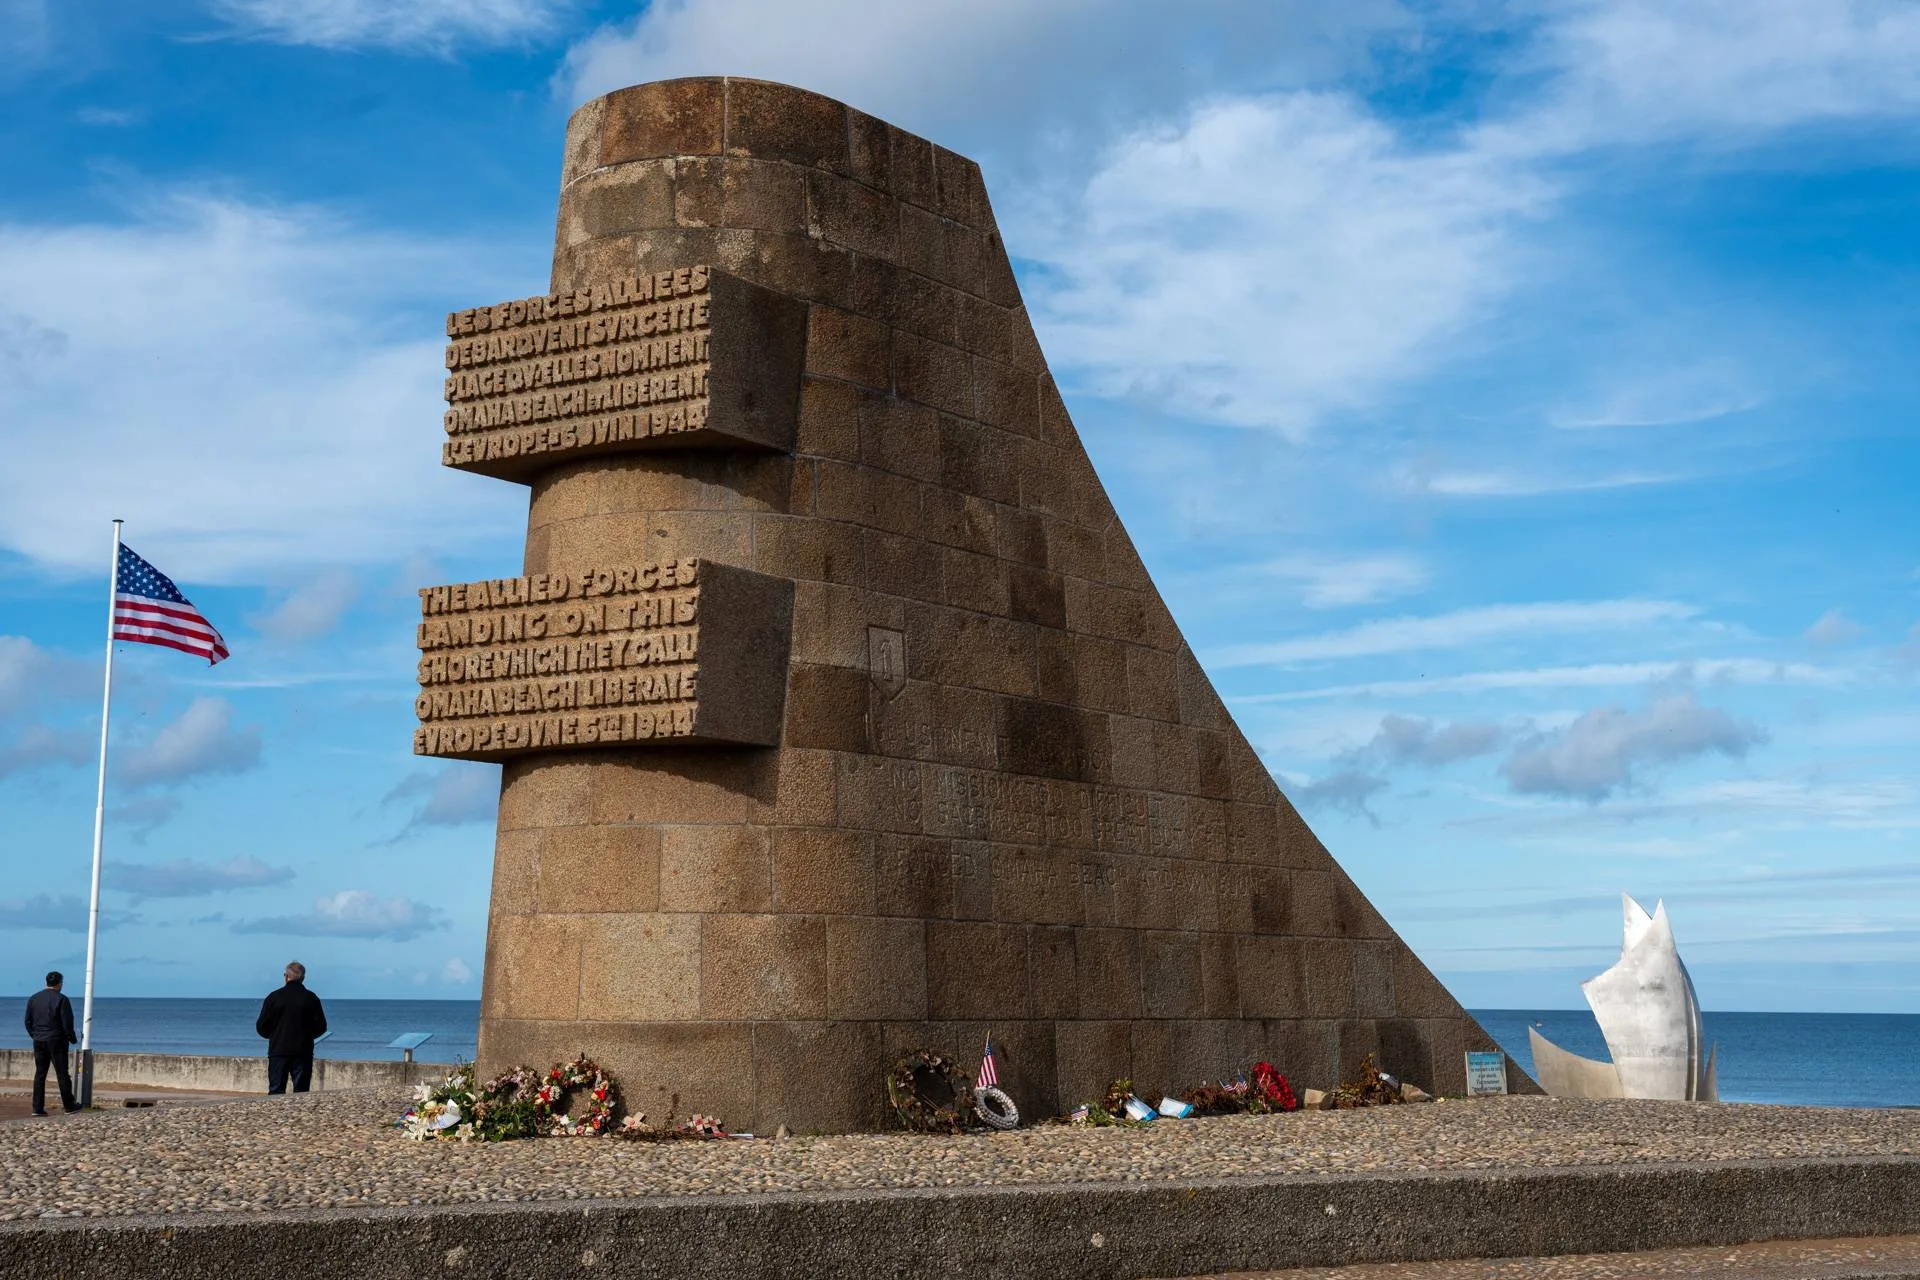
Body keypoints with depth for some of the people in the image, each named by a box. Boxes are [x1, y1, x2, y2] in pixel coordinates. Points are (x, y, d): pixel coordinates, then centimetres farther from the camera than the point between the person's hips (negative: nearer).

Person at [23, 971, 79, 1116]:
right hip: (56, 1041, -4)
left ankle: (38, 1107, 2)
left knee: (40, 1074, 7)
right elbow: (67, 1023, -12)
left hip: (39, 1042, 4)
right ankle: (68, 1105, 9)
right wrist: (72, 1039, 2)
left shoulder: (33, 999, 6)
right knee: (62, 1073, 3)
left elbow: (28, 1021, 8)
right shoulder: (61, 1000, -10)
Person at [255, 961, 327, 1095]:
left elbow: (261, 1027, 2)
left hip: (278, 1051, 0)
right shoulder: (311, 998, -1)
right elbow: (321, 1027, 2)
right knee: (301, 1091, 1)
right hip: (303, 1053, 0)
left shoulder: (274, 997, -1)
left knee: (276, 1090, 2)